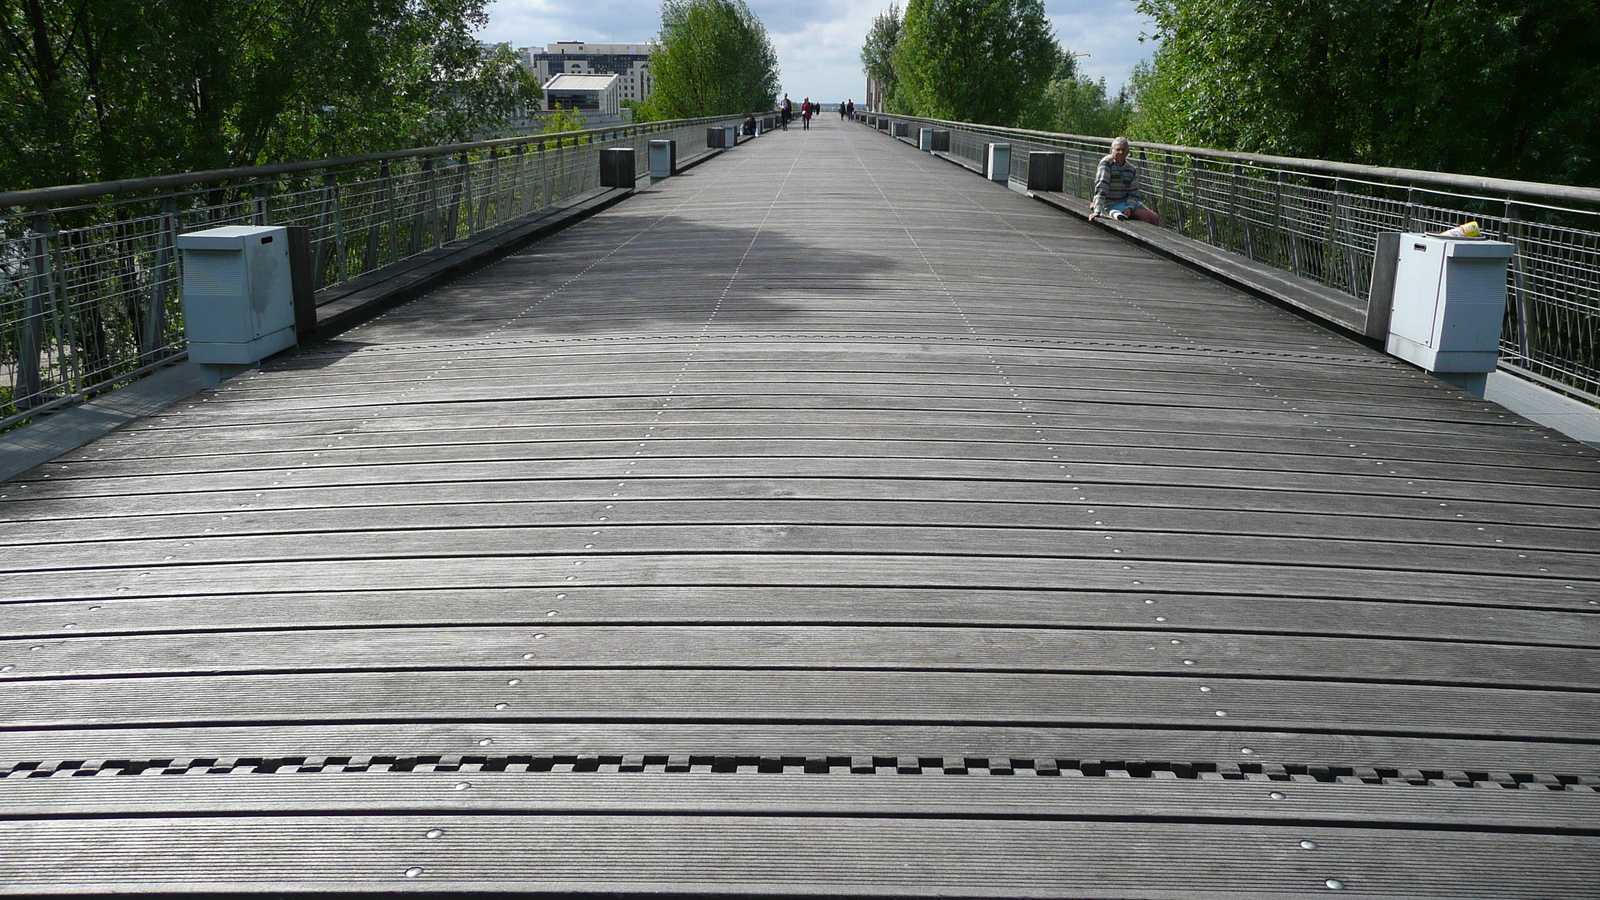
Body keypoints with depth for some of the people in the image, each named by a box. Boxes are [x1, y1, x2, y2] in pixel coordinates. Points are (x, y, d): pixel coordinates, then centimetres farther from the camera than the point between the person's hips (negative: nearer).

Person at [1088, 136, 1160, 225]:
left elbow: (1134, 193, 5)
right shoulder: (1106, 163, -12)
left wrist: (1130, 207, -16)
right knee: (1146, 217, -21)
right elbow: (1101, 188, -21)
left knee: (1155, 219, -7)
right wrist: (1097, 211, -30)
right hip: (1111, 204, -7)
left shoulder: (1132, 170, 6)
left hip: (1128, 202, 7)